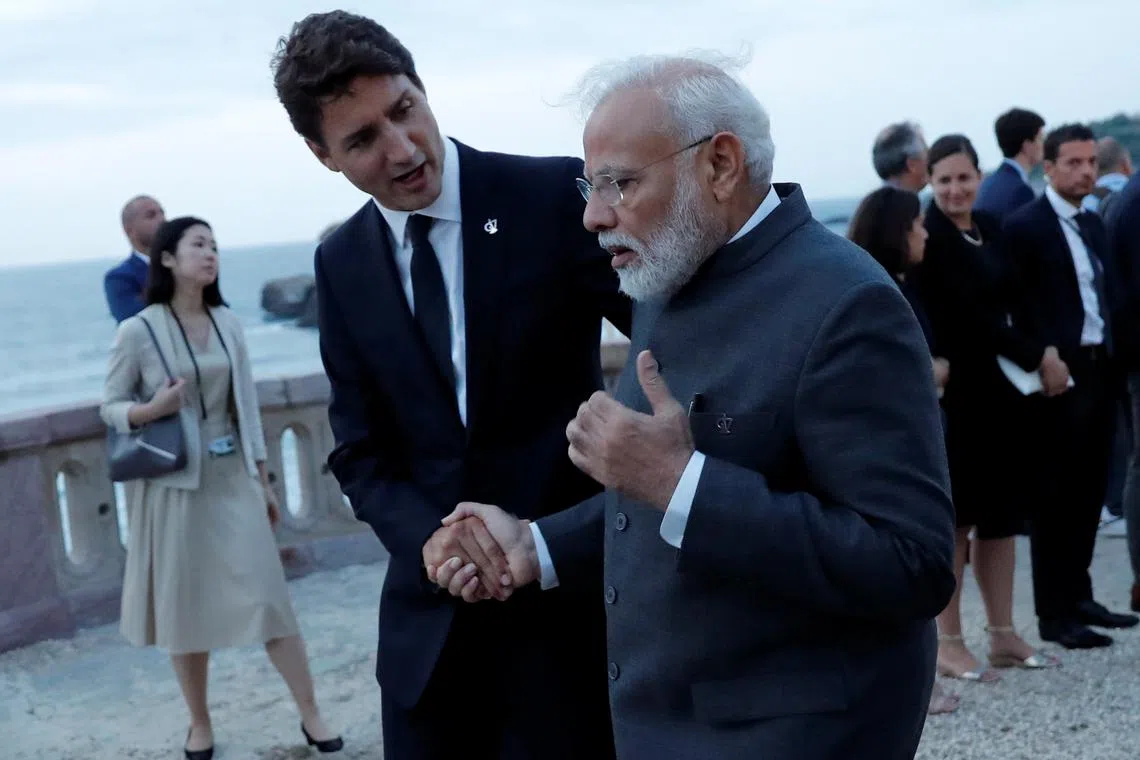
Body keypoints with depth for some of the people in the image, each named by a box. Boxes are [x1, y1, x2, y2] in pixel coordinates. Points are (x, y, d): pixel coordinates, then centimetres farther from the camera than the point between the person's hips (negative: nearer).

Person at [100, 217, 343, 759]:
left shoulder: (227, 323, 3)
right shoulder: (137, 331, -8)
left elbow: (246, 404, 9)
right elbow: (110, 407, 1)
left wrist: (263, 481, 11)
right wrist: (152, 409, -21)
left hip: (234, 478, 3)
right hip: (175, 484, -2)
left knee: (269, 597, 0)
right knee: (188, 609, 8)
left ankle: (311, 716, 10)